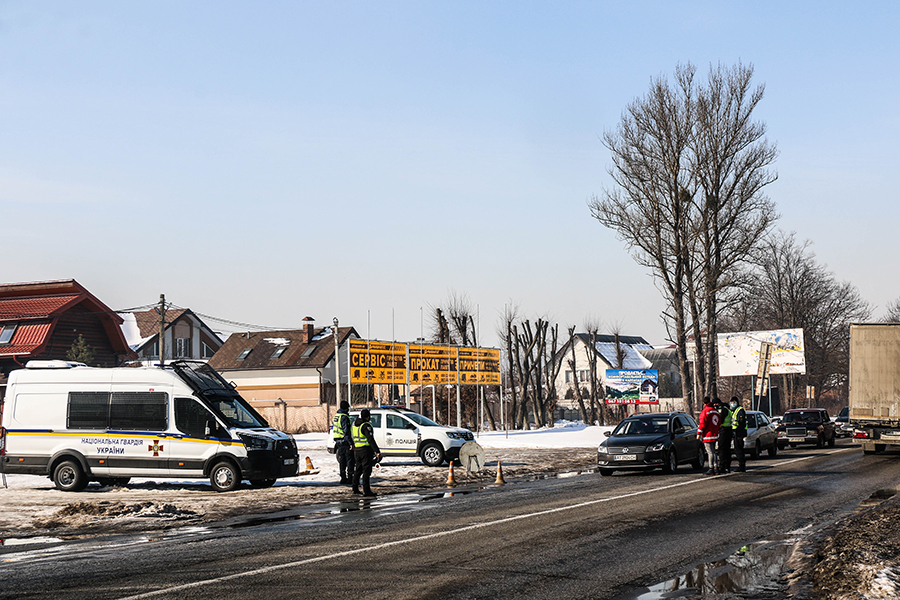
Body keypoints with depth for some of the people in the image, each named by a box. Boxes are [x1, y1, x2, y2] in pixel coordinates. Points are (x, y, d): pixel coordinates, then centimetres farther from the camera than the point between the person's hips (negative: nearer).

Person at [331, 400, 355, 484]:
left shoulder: (336, 415, 14)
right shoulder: (344, 417, -16)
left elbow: (334, 428, 21)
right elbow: (346, 431, -22)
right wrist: (350, 443, -23)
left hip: (338, 442, 9)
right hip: (345, 442, -9)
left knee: (342, 461, 12)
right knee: (350, 461, -3)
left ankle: (343, 478, 14)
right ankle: (350, 478, -4)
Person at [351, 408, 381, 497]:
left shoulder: (354, 424, 9)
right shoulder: (366, 426, -17)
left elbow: (351, 437, 21)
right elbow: (371, 440, -23)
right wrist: (377, 451, -24)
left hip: (356, 450, 8)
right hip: (365, 450, -8)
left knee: (358, 469, 17)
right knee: (366, 470, -6)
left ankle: (355, 489, 23)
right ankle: (366, 491, -9)